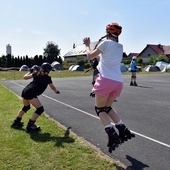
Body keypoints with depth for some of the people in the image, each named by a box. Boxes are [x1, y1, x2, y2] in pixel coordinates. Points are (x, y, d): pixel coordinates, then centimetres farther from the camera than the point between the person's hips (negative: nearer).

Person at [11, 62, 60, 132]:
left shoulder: (36, 74, 16)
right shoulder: (47, 78, 5)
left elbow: (25, 77, 22)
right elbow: (53, 87, 20)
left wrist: (30, 71, 36)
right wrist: (56, 91, 40)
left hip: (25, 91, 8)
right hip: (31, 94, -8)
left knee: (26, 107, 29)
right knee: (40, 109, -1)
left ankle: (16, 122, 38)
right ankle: (30, 126, -1)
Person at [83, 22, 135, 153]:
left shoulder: (106, 43, 0)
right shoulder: (120, 47, 19)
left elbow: (90, 56, 9)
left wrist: (87, 45, 23)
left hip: (106, 80, -6)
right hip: (118, 82, 6)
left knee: (100, 109, 7)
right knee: (107, 107, 23)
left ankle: (112, 135, -10)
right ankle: (123, 130, 12)